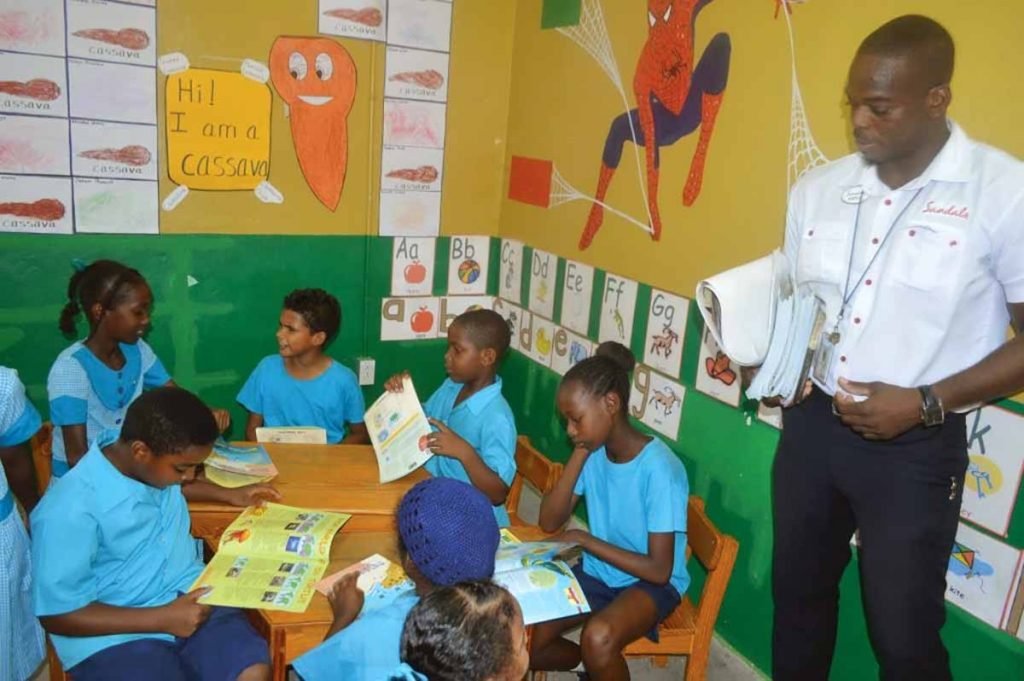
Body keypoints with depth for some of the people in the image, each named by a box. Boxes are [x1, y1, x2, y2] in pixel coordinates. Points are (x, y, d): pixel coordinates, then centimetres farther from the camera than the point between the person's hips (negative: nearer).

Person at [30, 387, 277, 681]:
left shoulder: (150, 462, -2)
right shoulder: (69, 511, -22)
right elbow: (58, 614, -16)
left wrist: (229, 494, 12)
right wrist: (162, 619, -19)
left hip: (189, 598, 6)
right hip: (116, 635, -5)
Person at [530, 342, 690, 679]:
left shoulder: (659, 468, -25)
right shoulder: (594, 450, -7)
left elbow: (659, 570, -23)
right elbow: (549, 522, -9)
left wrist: (585, 540, -20)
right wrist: (579, 456, -18)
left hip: (651, 583, -6)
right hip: (596, 573, 6)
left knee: (598, 637, -35)